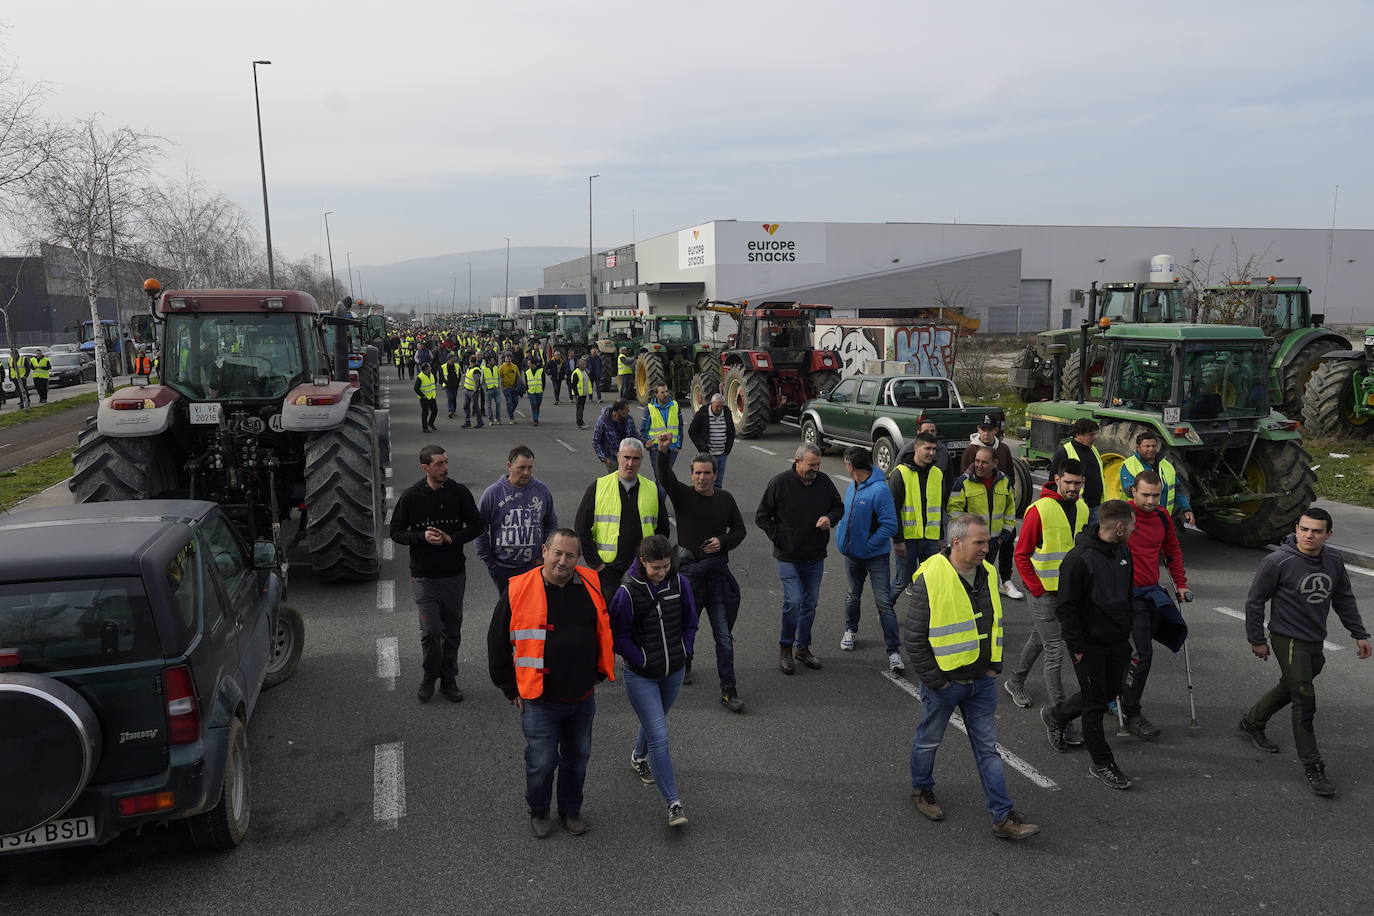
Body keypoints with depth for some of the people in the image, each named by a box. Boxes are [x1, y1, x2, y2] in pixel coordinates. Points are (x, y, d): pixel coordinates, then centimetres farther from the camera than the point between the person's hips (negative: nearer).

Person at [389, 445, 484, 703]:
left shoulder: (460, 492, -2)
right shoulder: (411, 496, -6)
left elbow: (476, 526, 5)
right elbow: (396, 532, 1)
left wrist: (451, 539, -12)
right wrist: (422, 537, -17)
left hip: (454, 574, 2)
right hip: (423, 575, -2)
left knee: (452, 630, 10)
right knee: (430, 630, -7)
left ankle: (449, 680, 26)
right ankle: (430, 675, 19)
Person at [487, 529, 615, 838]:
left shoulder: (591, 586, -3)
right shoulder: (519, 591, -13)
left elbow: (605, 630, 14)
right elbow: (498, 644, -4)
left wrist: (599, 673, 15)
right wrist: (512, 691, -1)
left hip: (583, 698, 4)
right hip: (539, 700, -3)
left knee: (578, 757, 17)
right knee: (542, 762, 3)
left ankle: (571, 810, 40)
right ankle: (538, 811, 31)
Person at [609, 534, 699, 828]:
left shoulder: (679, 583, -7)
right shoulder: (628, 591, -20)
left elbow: (690, 622, 5)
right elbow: (619, 635, -12)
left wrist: (683, 653, -1)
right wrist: (643, 661, -14)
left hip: (674, 672, 5)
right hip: (641, 676, -5)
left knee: (655, 722, 25)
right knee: (659, 736, -9)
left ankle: (638, 757, 56)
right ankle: (674, 803, -2)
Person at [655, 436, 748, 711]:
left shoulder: (725, 499, 6)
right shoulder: (683, 495, -3)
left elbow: (739, 529, 14)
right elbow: (666, 479, -23)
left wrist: (723, 541, -7)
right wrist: (662, 452, -41)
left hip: (717, 569, 1)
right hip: (689, 568, -1)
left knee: (724, 634, -1)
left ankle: (728, 690, 3)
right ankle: (684, 665, 44)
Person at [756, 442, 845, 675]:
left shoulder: (824, 481, 0)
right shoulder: (780, 483, -11)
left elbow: (839, 507, 14)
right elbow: (761, 517, -3)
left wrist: (830, 518, -8)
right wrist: (779, 539, -10)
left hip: (816, 557, 4)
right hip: (789, 557, -4)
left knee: (810, 604, 12)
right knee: (793, 602, -12)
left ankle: (803, 647, 29)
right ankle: (785, 647, 9)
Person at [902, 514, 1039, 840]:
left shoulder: (987, 574, 1)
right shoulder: (930, 579, -21)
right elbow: (913, 637, -17)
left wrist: (994, 666, 9)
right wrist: (934, 679, -14)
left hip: (982, 680, 5)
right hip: (944, 681, -5)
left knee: (988, 748, 8)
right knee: (929, 740, 15)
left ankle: (1004, 816, 13)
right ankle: (921, 789, 39)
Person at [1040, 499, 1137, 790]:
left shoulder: (1124, 552, 3)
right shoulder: (1079, 559, -23)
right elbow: (1065, 606, -19)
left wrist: (1126, 631, 16)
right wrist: (1077, 646, -16)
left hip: (1117, 640, 8)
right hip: (1090, 644, -8)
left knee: (1110, 691, 18)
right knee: (1096, 702, 3)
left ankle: (1055, 715, 39)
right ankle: (1102, 763, 17)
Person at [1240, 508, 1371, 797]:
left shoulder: (1334, 562, -1)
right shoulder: (1278, 562, -18)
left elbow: (1345, 600, 14)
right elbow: (1255, 601, -10)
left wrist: (1359, 634, 13)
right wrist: (1256, 640, -6)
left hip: (1315, 642, 6)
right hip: (1288, 640, -6)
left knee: (1289, 688, 20)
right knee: (1304, 699, -9)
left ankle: (1252, 722, 43)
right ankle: (1312, 767, -2)